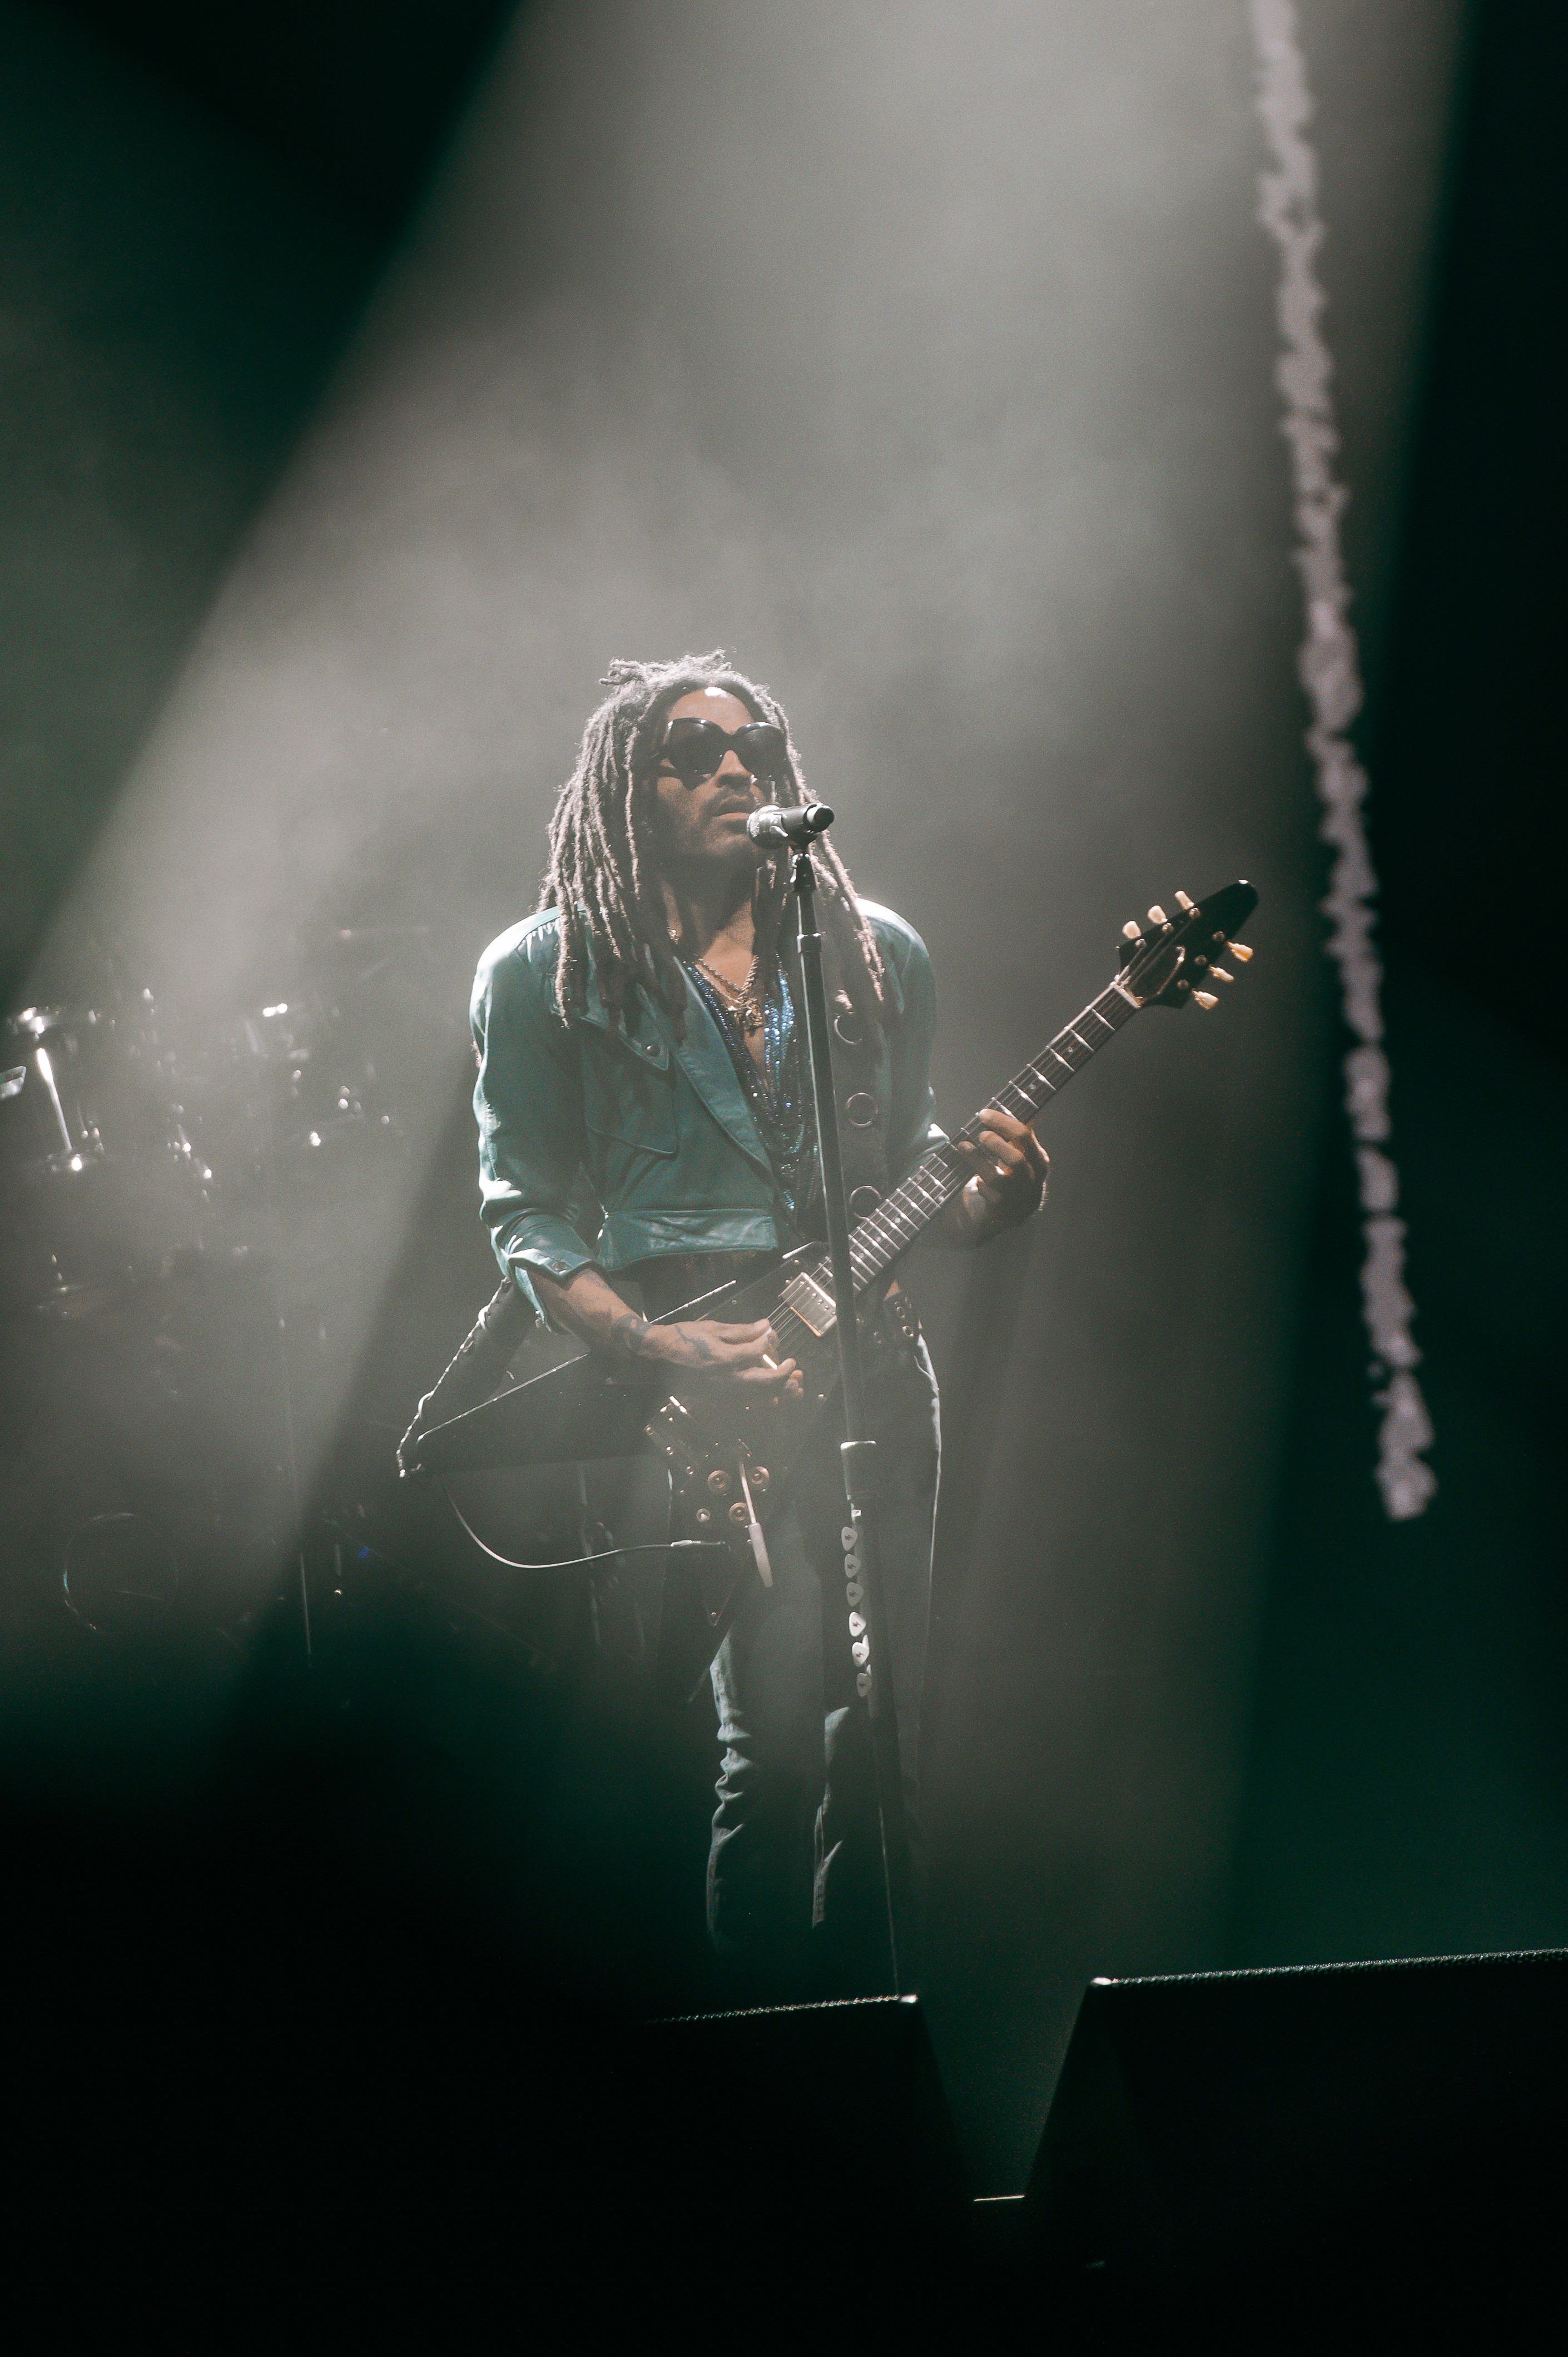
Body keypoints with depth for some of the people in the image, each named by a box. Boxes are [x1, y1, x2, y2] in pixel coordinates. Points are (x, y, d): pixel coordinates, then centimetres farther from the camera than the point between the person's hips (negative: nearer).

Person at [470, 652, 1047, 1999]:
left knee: (883, 1739, 2)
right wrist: (660, 1349, -14)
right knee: (778, 1743, -14)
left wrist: (991, 1196, -3)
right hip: (679, 1384, -4)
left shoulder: (877, 953, 15)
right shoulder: (547, 972, 4)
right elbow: (527, 1217, 1)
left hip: (865, 1367, 4)